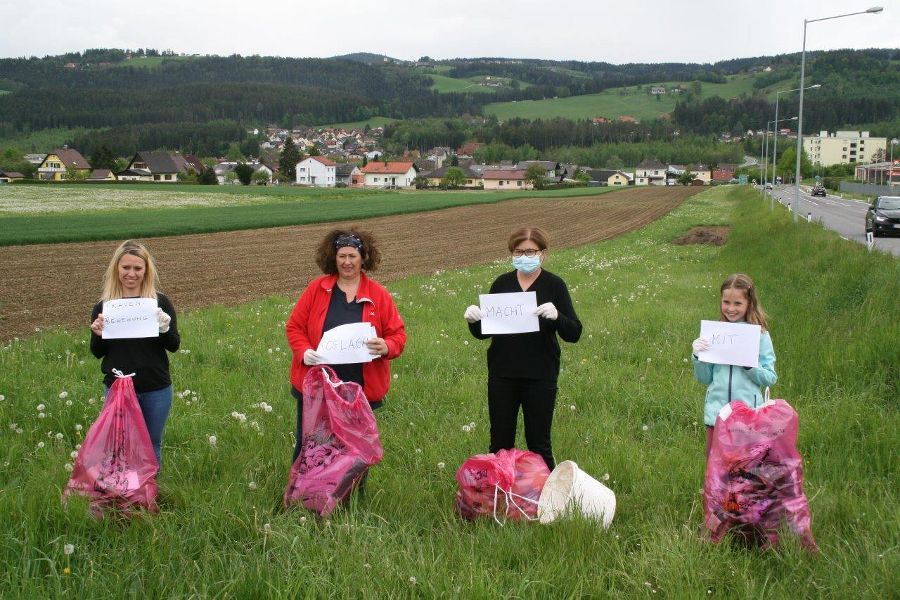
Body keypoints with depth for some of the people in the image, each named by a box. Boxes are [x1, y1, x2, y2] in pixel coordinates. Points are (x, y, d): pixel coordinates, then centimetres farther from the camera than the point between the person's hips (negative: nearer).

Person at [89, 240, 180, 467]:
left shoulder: (160, 303, -3)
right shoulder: (103, 306, -1)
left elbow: (174, 346, -1)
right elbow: (97, 353, 4)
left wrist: (165, 329, -21)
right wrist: (99, 335, -16)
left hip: (156, 390, 0)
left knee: (152, 446, 14)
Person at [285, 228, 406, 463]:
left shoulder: (378, 294, 0)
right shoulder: (316, 289, 0)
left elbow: (398, 334, 1)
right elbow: (294, 326, 4)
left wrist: (386, 348, -21)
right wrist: (304, 352, -15)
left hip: (361, 391, 0)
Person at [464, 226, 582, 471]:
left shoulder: (554, 285, -4)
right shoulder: (501, 284, 4)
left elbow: (574, 334, -8)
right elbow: (483, 333, 9)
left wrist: (557, 316, -28)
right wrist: (473, 320, -14)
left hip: (540, 377, -3)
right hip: (501, 375, 3)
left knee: (539, 444, 8)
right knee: (500, 443, 11)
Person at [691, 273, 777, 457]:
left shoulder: (759, 335, -3)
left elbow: (770, 378, -4)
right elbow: (704, 378, 7)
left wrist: (749, 365, -20)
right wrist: (697, 356, -9)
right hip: (716, 414, 2)